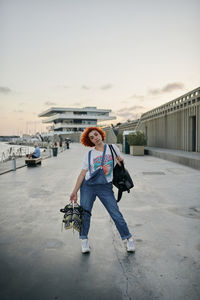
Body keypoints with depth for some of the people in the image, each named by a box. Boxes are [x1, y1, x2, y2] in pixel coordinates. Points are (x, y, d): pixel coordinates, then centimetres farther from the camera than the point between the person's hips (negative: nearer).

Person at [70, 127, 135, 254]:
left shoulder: (112, 148, 7)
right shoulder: (89, 155, 6)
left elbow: (121, 164, 14)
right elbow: (83, 173, 4)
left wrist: (120, 160, -11)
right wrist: (75, 191, -1)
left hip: (106, 187, -1)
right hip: (88, 186, 1)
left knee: (116, 214, -4)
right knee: (84, 213, -1)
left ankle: (129, 239, 15)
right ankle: (84, 241, 18)